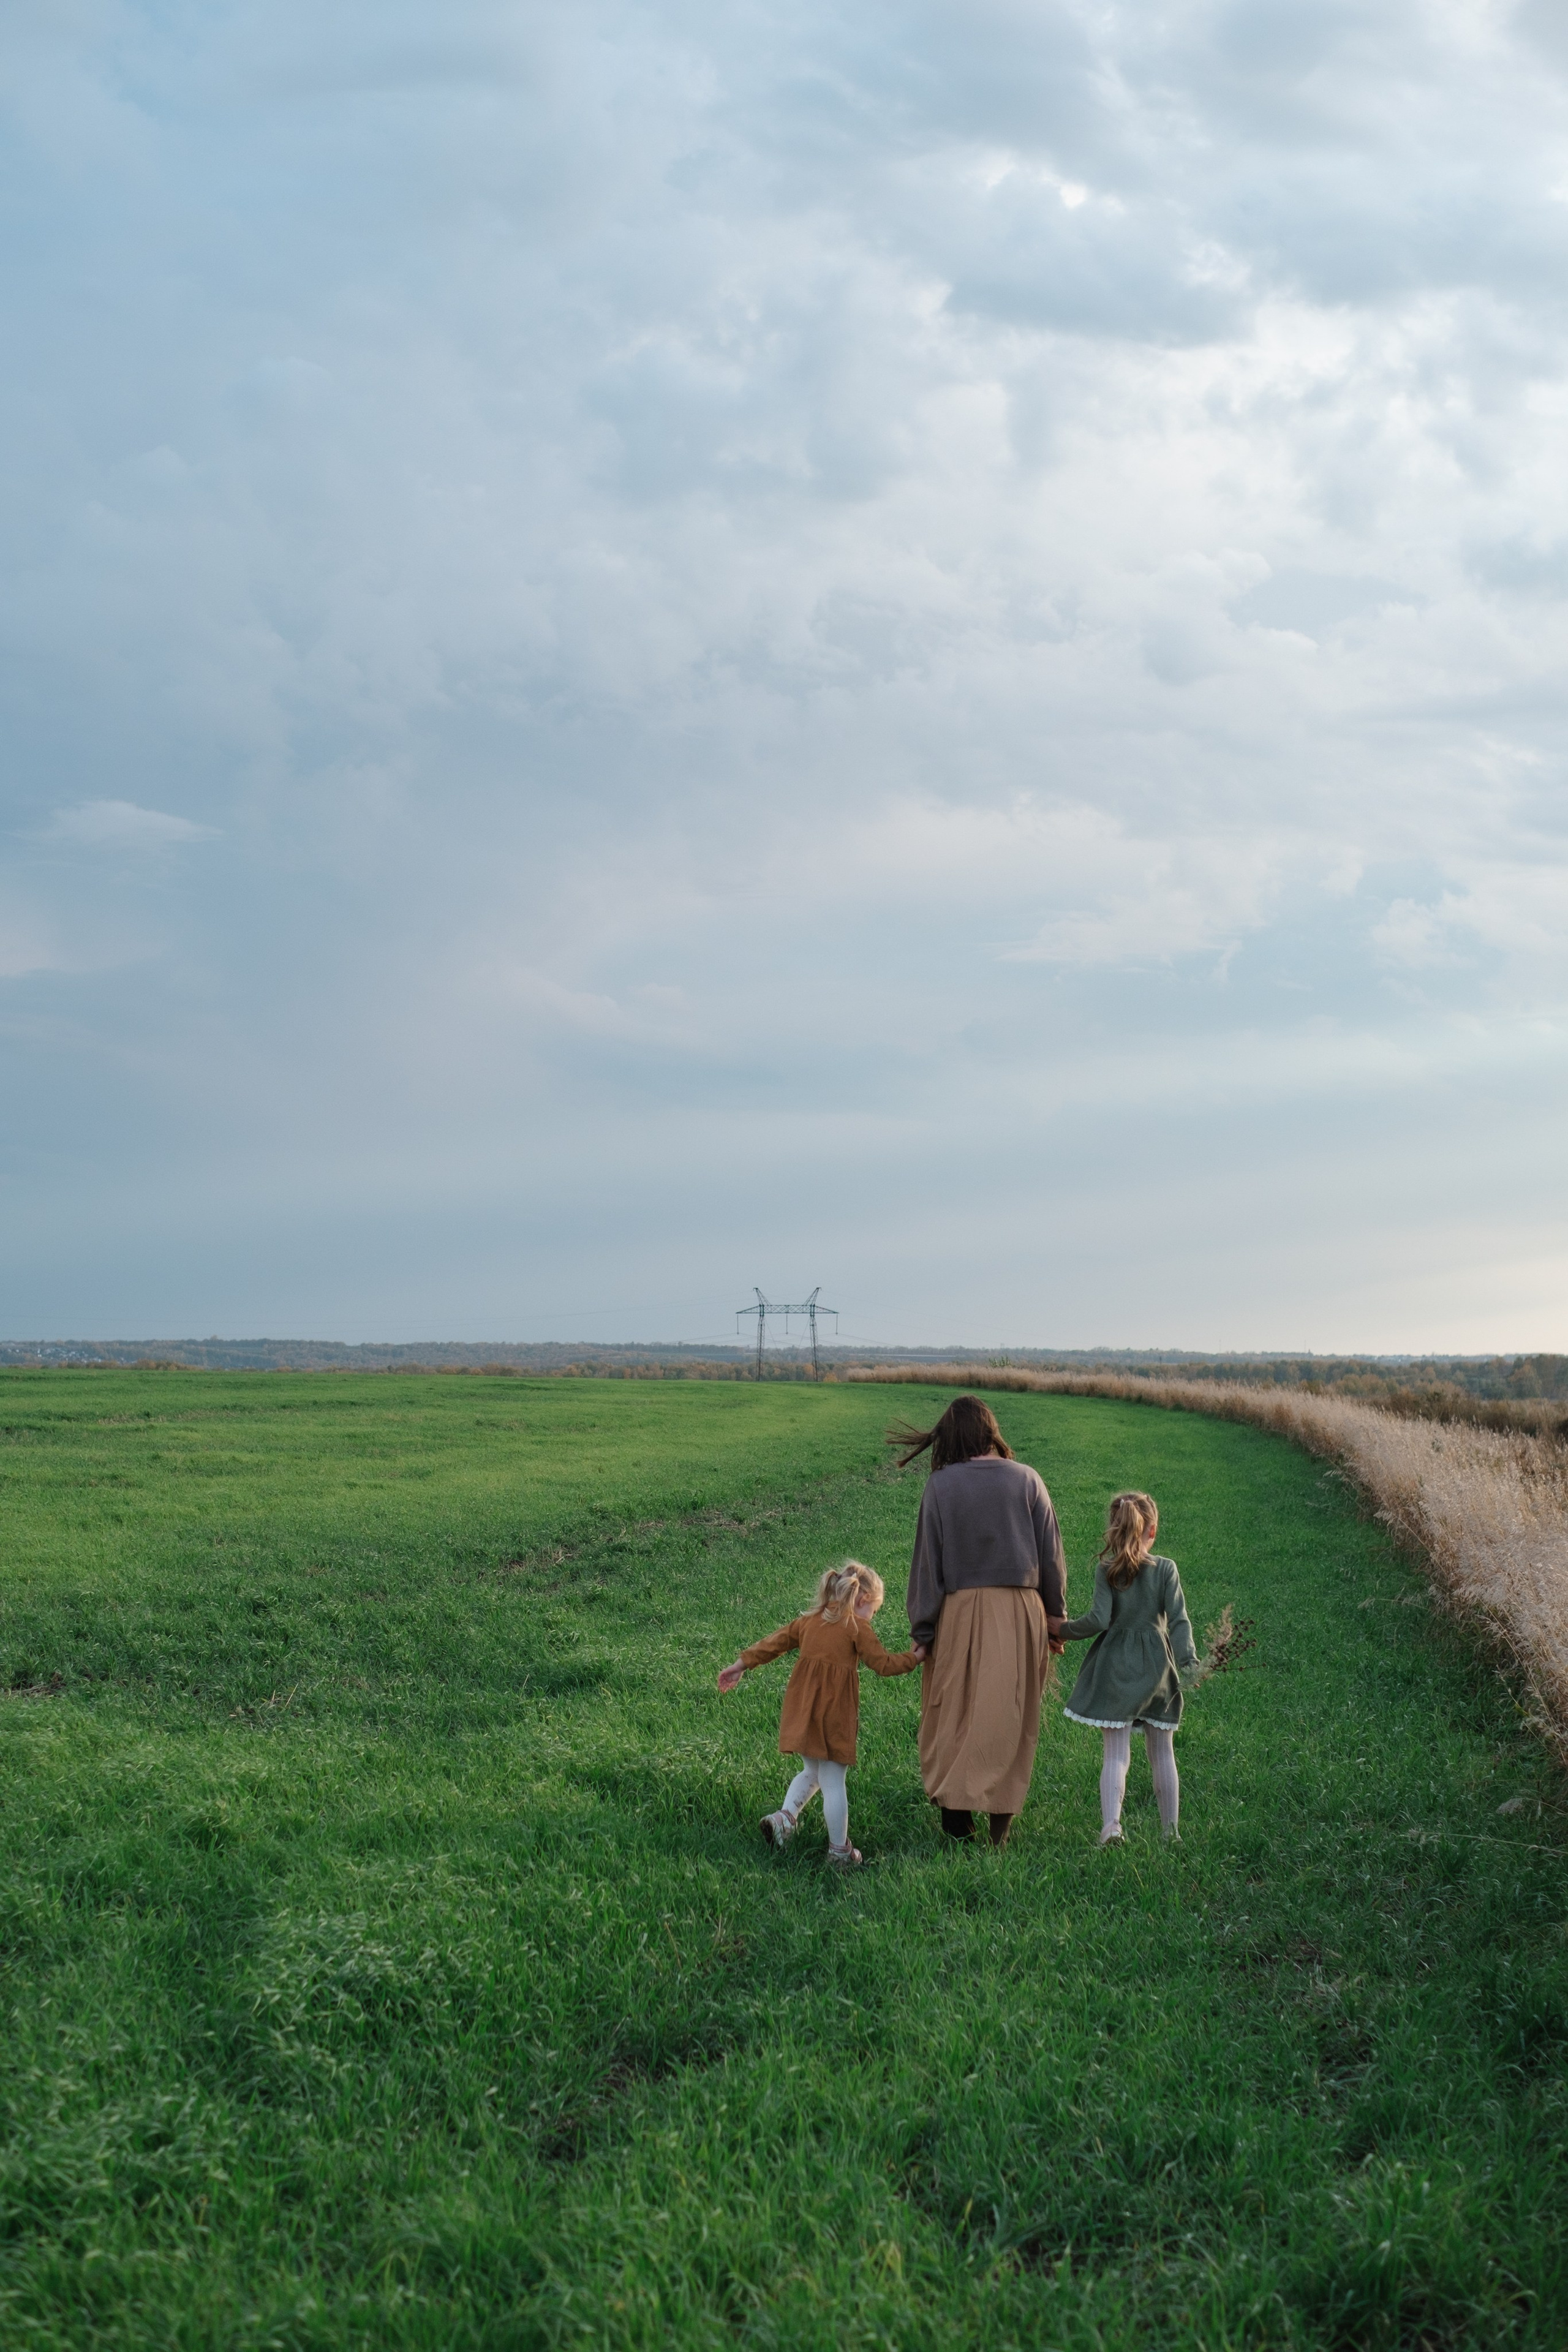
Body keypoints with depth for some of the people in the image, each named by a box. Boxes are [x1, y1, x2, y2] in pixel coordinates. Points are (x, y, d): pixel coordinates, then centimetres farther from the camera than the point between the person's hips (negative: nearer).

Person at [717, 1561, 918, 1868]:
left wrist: (740, 1666, 26)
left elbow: (773, 1644, 18)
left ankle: (784, 1817, 7)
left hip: (803, 1709, 6)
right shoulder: (857, 1628, -2)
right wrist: (917, 1656, 9)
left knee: (812, 1772, 23)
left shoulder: (809, 1621, 14)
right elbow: (883, 1664, -4)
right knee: (833, 1781, -1)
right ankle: (839, 1851, 6)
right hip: (835, 1713, -6)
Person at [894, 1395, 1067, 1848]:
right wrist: (1055, 1617, 10)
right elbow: (1051, 1554, 0)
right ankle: (1001, 1820, 13)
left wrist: (922, 1631, 0)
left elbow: (928, 1559, -5)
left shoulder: (940, 1485, -5)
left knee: (955, 1715, 13)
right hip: (1020, 1611, 1)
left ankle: (956, 1816, 16)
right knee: (1008, 1717, 9)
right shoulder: (1026, 1479, -2)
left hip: (960, 1612, -1)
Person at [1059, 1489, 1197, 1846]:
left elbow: (1100, 1619, -12)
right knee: (1162, 1753, 13)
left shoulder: (1106, 1570, -5)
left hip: (1116, 1668, -1)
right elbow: (1179, 1619, -9)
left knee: (1116, 1752, -3)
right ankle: (1171, 1830, 19)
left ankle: (1111, 1824, -19)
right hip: (1156, 1667, 1)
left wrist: (1064, 1630, 2)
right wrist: (1188, 1662, -11)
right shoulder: (1166, 1569, -2)